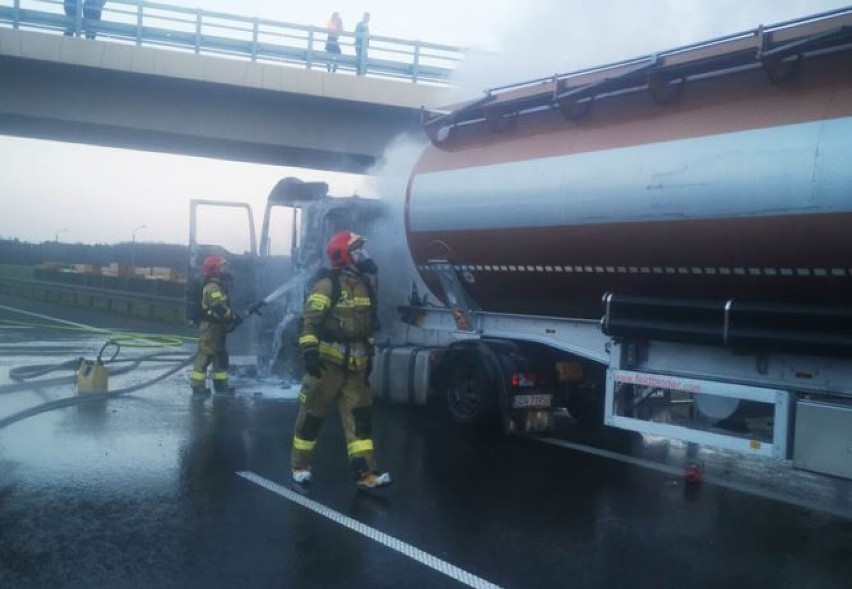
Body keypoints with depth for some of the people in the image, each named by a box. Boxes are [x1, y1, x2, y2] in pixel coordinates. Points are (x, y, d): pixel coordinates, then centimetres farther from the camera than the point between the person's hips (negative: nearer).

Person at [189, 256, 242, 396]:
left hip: (216, 326, 11)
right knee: (205, 354, -8)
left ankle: (221, 384, 21)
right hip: (210, 326, -11)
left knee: (220, 354, 14)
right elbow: (219, 307, -27)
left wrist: (232, 318, 9)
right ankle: (197, 385, -4)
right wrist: (234, 317, -20)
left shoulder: (219, 285, 16)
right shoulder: (212, 286, -17)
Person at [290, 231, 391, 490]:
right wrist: (309, 351, -26)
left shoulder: (365, 284, 12)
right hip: (328, 362, -7)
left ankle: (364, 472, 3)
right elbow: (310, 320, -18)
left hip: (354, 365, 7)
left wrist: (369, 355, 21)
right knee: (312, 415, 3)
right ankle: (300, 466, 17)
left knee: (360, 417, 2)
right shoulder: (328, 284, -12)